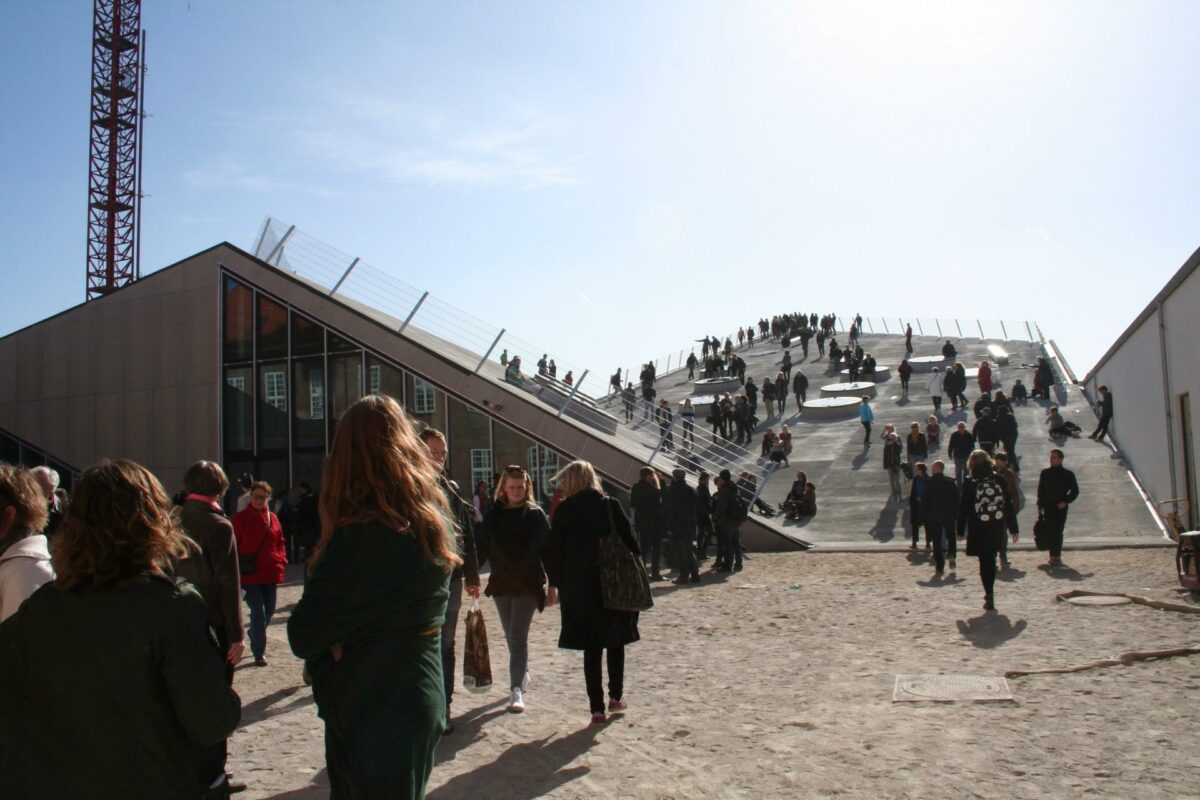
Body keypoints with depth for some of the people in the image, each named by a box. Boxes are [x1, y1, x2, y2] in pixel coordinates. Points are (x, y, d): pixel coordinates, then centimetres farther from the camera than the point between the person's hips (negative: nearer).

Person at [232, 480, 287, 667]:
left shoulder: (273, 518, 8)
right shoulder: (240, 518, -4)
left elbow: (280, 542, 16)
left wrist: (281, 559, 2)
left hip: (270, 573, 5)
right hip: (249, 574, -5)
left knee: (269, 610, 15)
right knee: (258, 611, -9)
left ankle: (254, 635, 42)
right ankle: (259, 653, 2)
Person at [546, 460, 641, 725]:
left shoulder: (564, 511, -3)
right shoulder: (610, 506, -4)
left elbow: (555, 552, -3)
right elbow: (630, 543, -6)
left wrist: (557, 584, 6)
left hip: (578, 590, 0)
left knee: (591, 648, 7)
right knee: (615, 643, 18)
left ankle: (597, 708, 6)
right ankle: (616, 697, 25)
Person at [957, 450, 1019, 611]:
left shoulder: (969, 483, -7)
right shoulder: (999, 480, 1)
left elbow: (963, 508, -5)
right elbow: (1009, 505, 3)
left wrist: (960, 530, 3)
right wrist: (1014, 529, 9)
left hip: (978, 529, -3)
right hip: (997, 527, 3)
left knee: (985, 562, 2)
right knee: (991, 560, 17)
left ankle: (990, 596, -4)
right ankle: (989, 593, 26)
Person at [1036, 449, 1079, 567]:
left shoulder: (1068, 474, -1)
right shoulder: (1045, 473, 6)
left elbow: (1075, 491, 4)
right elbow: (1040, 490, 10)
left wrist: (1066, 501, -9)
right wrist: (1040, 506, 7)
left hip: (1061, 507, -2)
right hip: (1048, 507, 2)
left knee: (1058, 532, -3)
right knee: (1049, 531, -2)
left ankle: (1056, 556, 2)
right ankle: (1053, 555, 5)